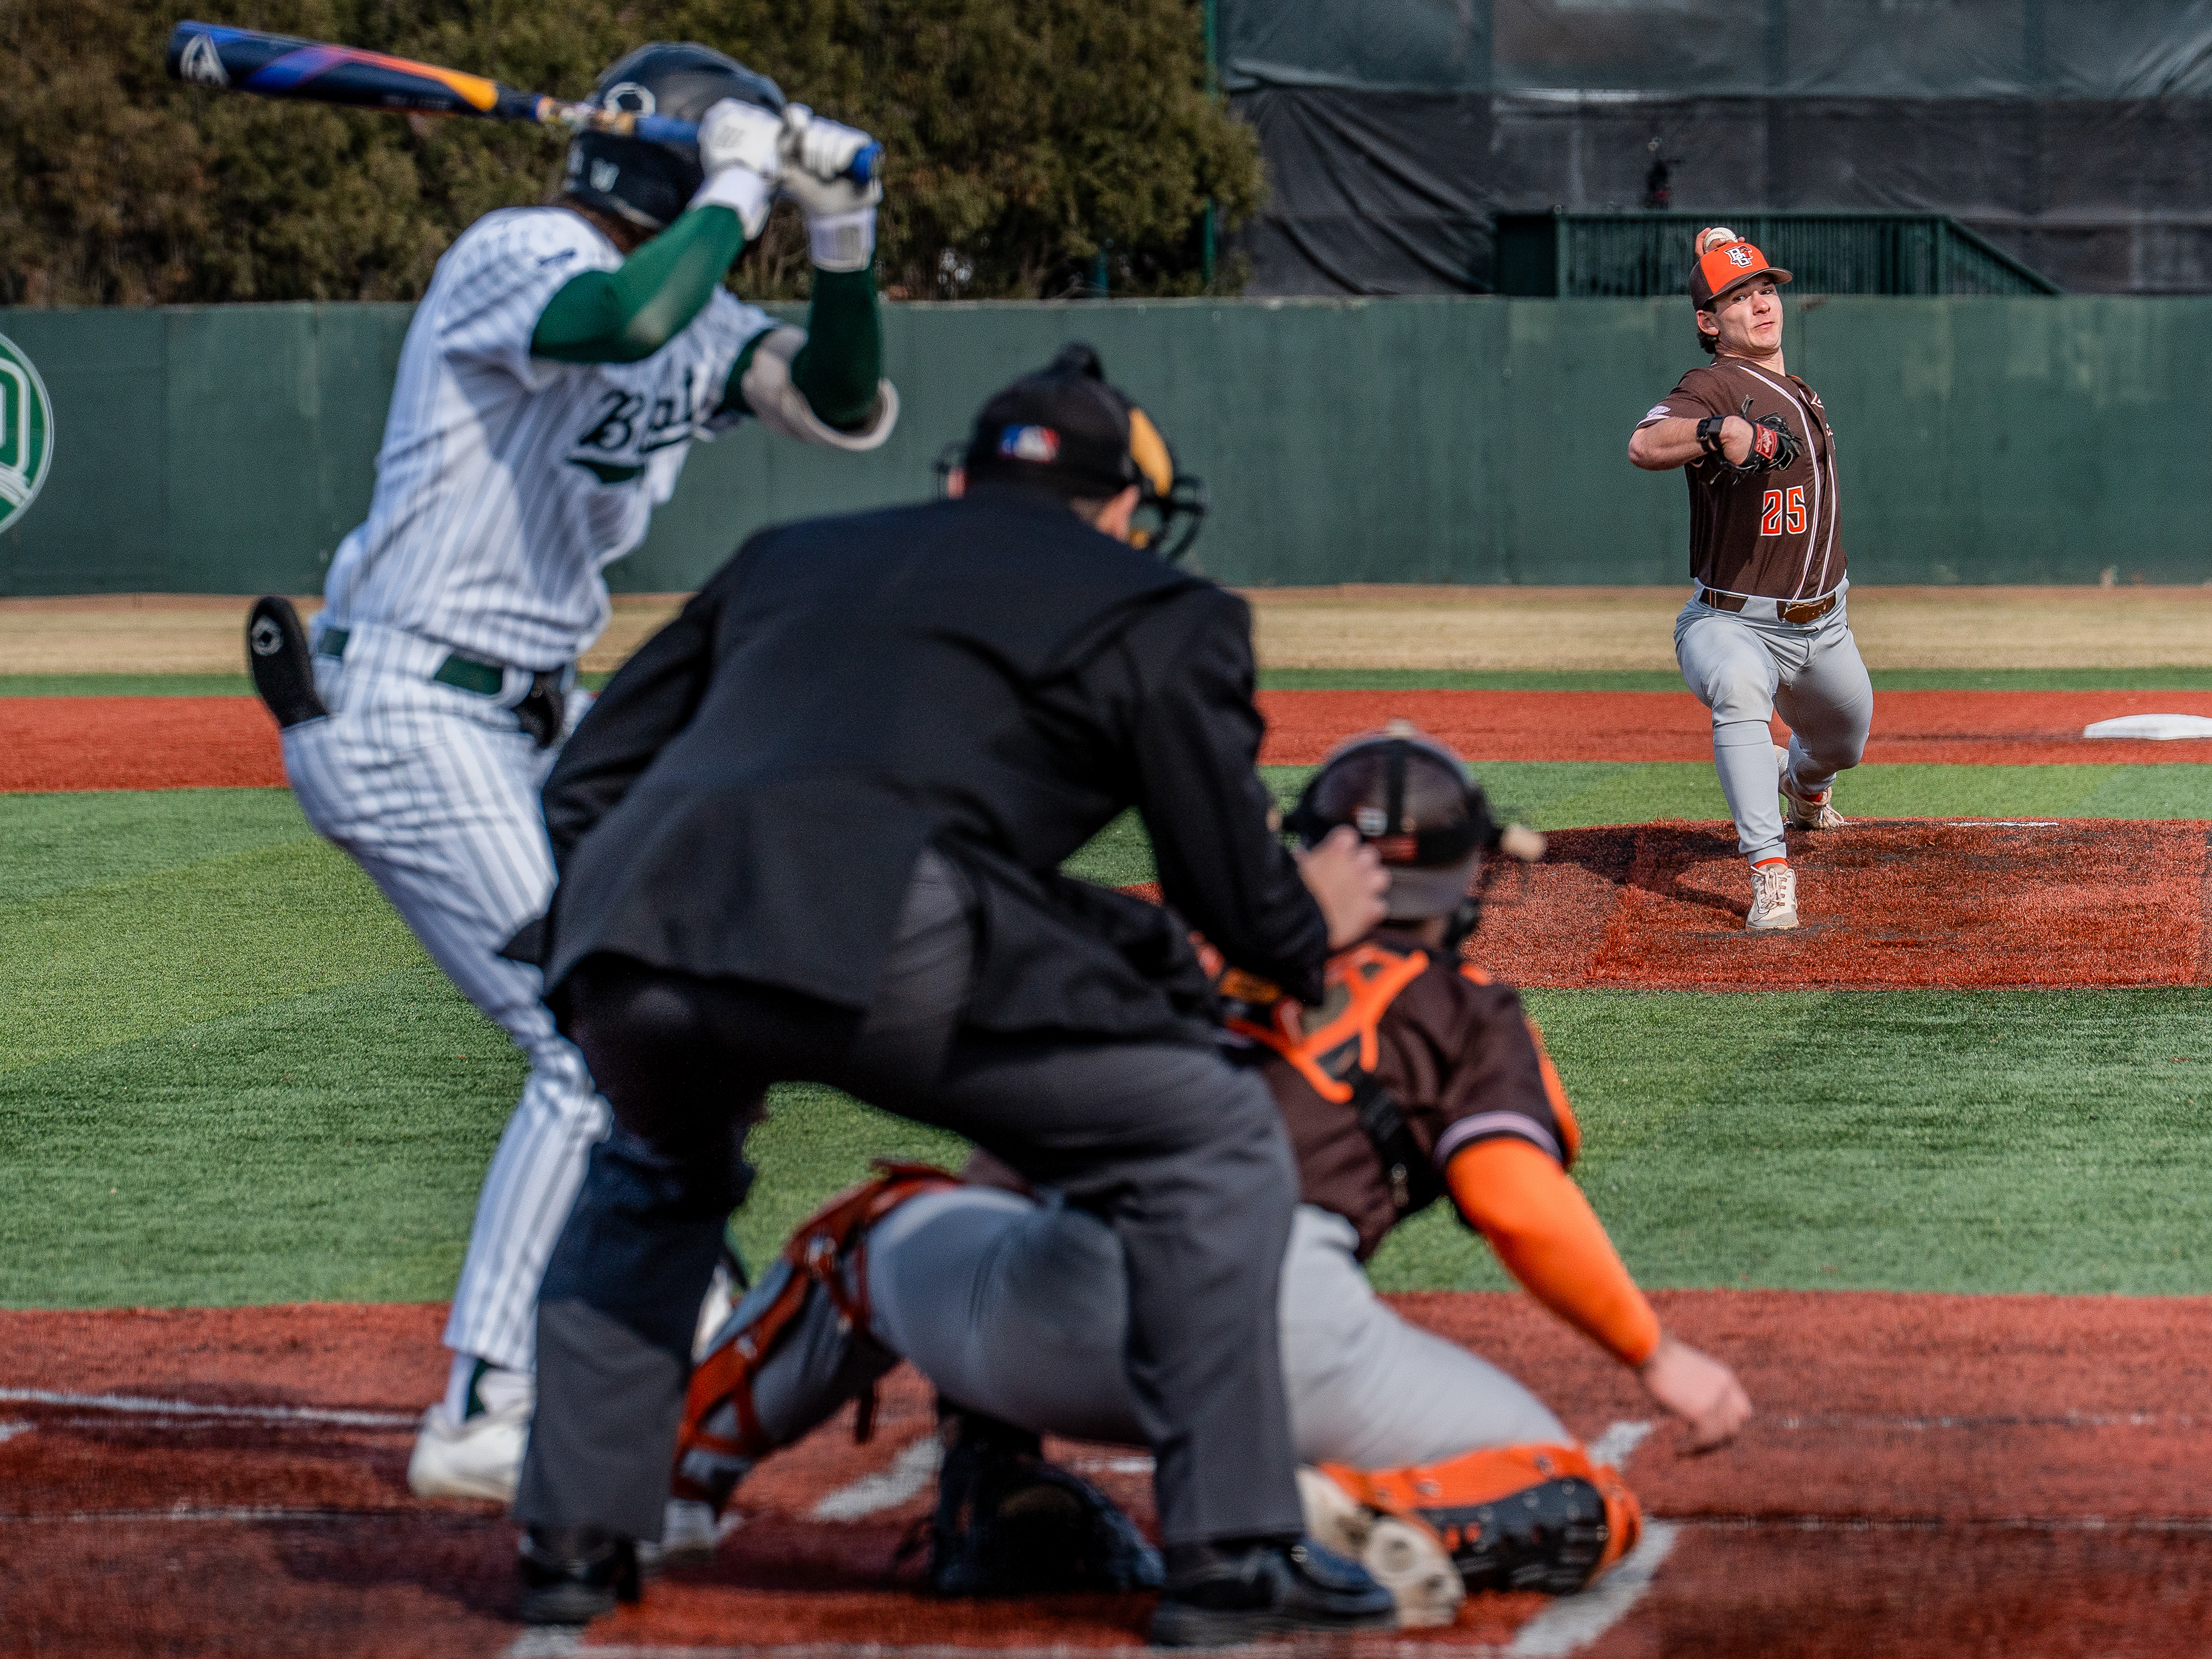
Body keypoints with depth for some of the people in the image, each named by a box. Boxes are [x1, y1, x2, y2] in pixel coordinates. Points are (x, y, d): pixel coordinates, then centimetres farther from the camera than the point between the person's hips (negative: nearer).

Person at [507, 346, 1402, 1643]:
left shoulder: (788, 559, 35)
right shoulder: (1154, 611, 21)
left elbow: (585, 785, 32)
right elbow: (1240, 897, 18)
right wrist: (1314, 928, 41)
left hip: (629, 919, 5)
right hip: (867, 937, -5)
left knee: (657, 1172, 38)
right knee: (1211, 1142, 12)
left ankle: (575, 1537, 31)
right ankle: (1232, 1551, 6)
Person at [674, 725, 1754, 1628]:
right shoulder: (1458, 1009, 20)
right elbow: (1519, 1202, 2)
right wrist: (1655, 1354, 14)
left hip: (1050, 1304, 3)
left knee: (889, 1224, 36)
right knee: (1578, 1513, 10)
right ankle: (1349, 1516, -18)